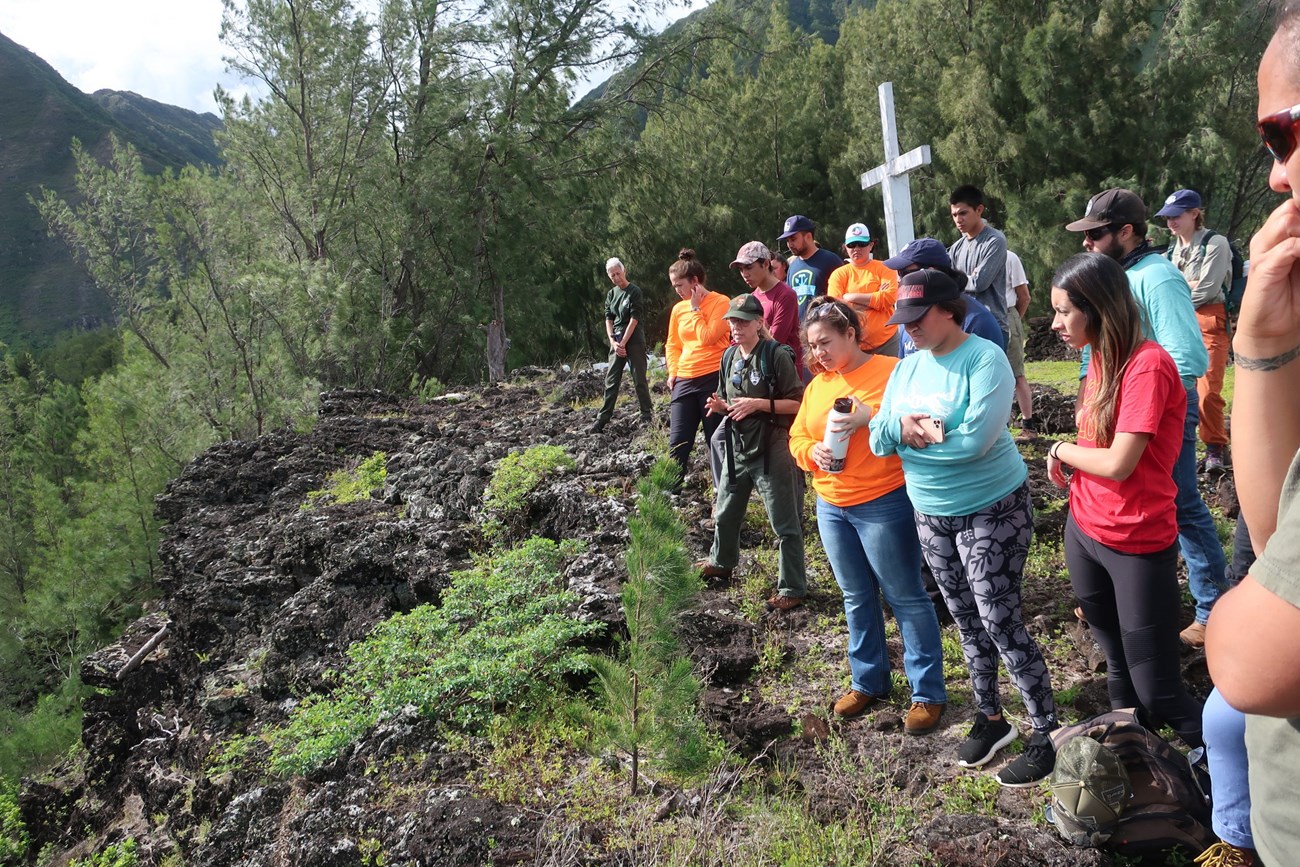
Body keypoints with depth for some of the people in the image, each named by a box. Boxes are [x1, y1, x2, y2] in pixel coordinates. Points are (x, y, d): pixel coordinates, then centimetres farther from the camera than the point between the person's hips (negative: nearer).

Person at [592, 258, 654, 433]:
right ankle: (603, 418, 6)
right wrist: (613, 342, -7)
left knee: (639, 380, -2)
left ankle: (647, 415, 7)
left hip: (634, 341, -5)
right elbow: (608, 319, 8)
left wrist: (623, 343, -14)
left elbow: (634, 318, -11)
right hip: (617, 342, 5)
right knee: (611, 380, 4)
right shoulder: (611, 295, 12)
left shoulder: (634, 291, -6)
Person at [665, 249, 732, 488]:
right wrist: (673, 372, 7)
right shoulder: (678, 309, 10)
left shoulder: (721, 302, -7)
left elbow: (708, 338, -17)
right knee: (678, 442, 4)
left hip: (713, 378, -5)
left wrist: (696, 309, -9)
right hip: (684, 381, 5)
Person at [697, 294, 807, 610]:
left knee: (785, 523, 1)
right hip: (737, 448, 7)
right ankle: (721, 561, 46)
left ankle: (792, 587, 12)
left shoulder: (777, 355, -13)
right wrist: (720, 405, -4)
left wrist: (758, 404, -23)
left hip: (771, 450, -7)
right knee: (725, 512, 22)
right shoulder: (729, 356, 7)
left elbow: (798, 404, -14)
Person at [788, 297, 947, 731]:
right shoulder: (817, 386, 11)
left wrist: (871, 416, -28)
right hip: (831, 508, 7)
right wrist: (812, 451, -7)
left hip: (884, 504, -7)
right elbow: (797, 438, 15)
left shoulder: (891, 371, -10)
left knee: (905, 597, 2)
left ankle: (928, 692, 14)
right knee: (857, 598, 17)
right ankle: (868, 681, 32)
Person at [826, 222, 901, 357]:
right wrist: (874, 299, -10)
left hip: (886, 341, 0)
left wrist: (851, 297, -9)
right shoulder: (839, 274, 5)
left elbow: (889, 298, -11)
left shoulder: (884, 269, 5)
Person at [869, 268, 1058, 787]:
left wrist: (909, 434, -16)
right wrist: (900, 424, -22)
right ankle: (991, 718, 33)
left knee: (999, 623, -5)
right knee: (966, 620, 16)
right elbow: (878, 439, 0)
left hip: (992, 510, -7)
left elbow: (977, 437, -29)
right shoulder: (908, 366, 4)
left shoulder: (984, 359, -17)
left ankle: (1046, 735, 11)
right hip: (931, 515, 7)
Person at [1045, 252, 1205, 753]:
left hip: (1138, 546, -7)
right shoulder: (1101, 358, 6)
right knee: (1118, 667, 21)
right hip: (1084, 532, 7)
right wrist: (1068, 458, -13)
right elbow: (1096, 442, 6)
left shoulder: (1147, 365, -20)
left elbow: (1118, 463, -23)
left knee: (1156, 692, 1)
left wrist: (1062, 450, -6)